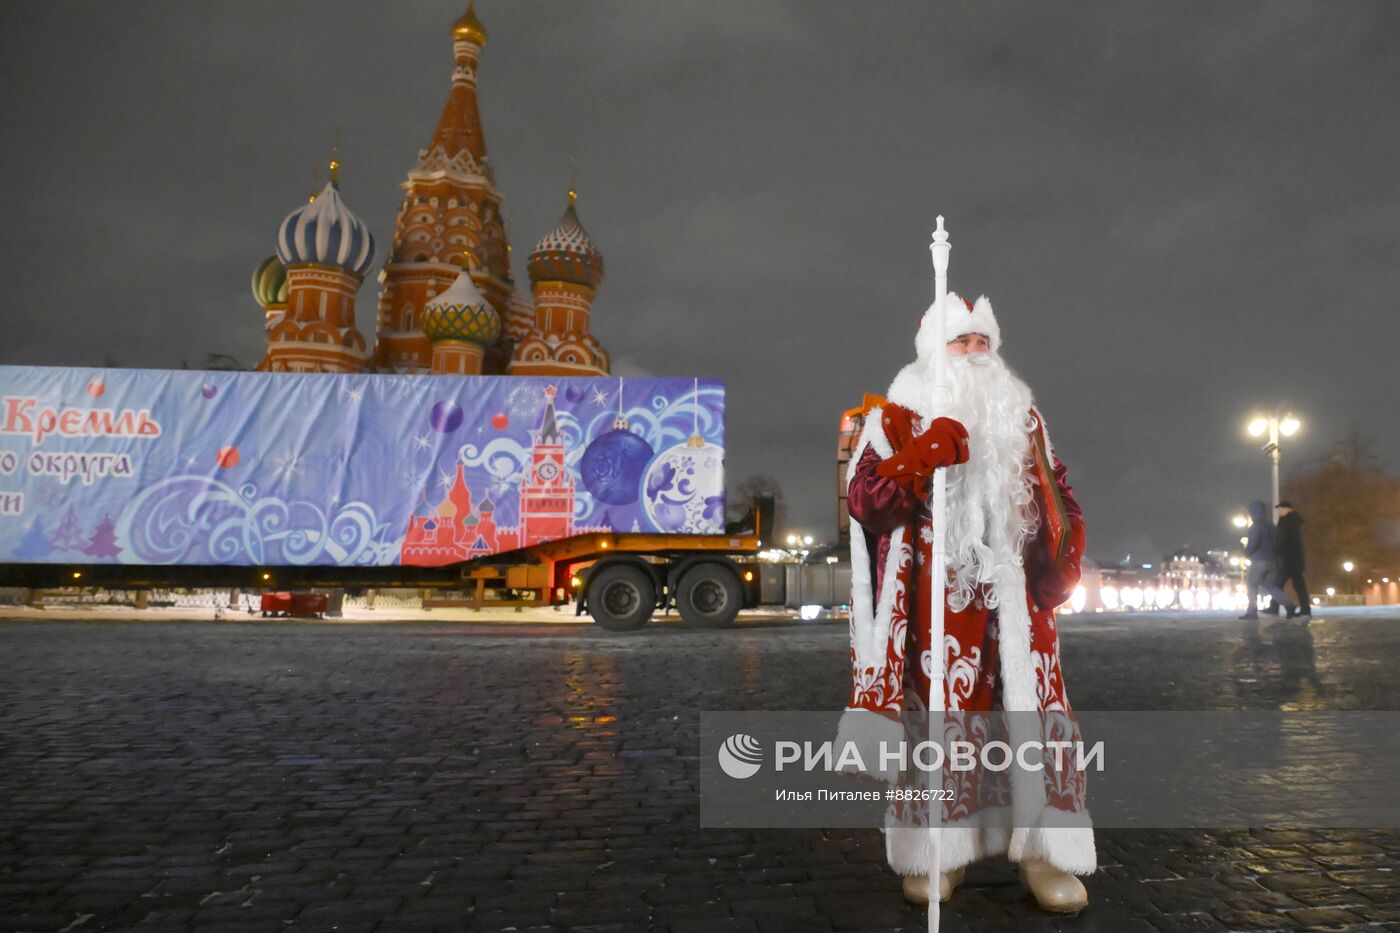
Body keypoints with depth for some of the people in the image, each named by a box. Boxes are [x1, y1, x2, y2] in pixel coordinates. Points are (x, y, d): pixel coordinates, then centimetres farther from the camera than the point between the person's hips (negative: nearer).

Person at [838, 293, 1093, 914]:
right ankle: (936, 851, 10)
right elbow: (864, 496, -8)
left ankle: (1043, 853, 7)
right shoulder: (898, 416, 4)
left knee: (1033, 709, -1)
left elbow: (1057, 495, 19)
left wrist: (1059, 562, 2)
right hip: (934, 598, -3)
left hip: (1013, 594, 4)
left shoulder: (1022, 419, 18)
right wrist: (928, 454, -20)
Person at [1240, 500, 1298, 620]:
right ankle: (1289, 606, -1)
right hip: (1271, 561, 8)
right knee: (1269, 586, 13)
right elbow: (1276, 543, 18)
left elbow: (1253, 543, -18)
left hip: (1259, 561, -8)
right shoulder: (1270, 526, 16)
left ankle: (1252, 611, -4)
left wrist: (1246, 552, -1)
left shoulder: (1256, 525, -9)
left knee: (1252, 586, 0)